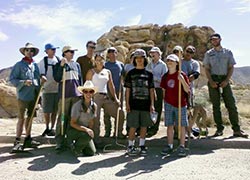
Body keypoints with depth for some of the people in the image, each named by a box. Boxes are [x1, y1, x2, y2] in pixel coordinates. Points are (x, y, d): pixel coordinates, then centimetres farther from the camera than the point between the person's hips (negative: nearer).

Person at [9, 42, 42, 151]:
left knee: (30, 117, 12)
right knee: (21, 118, -5)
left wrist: (38, 93, 10)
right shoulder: (19, 65, -2)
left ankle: (28, 139, 22)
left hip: (34, 96, 5)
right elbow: (12, 79, -5)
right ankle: (17, 141, 3)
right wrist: (24, 82, -19)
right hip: (23, 96, -5)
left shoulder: (35, 65, 12)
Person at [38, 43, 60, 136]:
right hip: (47, 89, -2)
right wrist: (42, 76, -20)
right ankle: (47, 128, 22)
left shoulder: (59, 60, 7)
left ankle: (52, 128, 20)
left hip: (58, 88, 2)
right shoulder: (43, 61, 0)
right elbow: (39, 73, -1)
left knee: (55, 110, 7)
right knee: (47, 110, 2)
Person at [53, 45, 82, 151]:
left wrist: (81, 92, 13)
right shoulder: (59, 65, 4)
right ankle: (60, 141, -1)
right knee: (63, 118, -5)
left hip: (76, 94, 4)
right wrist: (61, 66, -14)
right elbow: (57, 79, -7)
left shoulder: (76, 64, 15)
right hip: (64, 94, -4)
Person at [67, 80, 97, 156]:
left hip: (85, 130, 5)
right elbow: (72, 123, -19)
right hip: (73, 130, -5)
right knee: (87, 135, -34)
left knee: (92, 152, -7)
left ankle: (78, 142, 20)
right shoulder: (77, 105, -20)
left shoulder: (94, 106, -4)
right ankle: (75, 147, -5)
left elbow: (91, 122, 5)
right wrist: (86, 129, -30)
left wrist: (90, 131, -12)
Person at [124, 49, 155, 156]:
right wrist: (127, 104, -3)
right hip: (134, 104, -2)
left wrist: (152, 104, 2)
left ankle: (142, 146, 20)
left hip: (146, 104, 2)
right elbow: (127, 90, 4)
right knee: (133, 126, 0)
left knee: (144, 126, 8)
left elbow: (151, 90, 8)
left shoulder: (149, 74, 9)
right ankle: (130, 146, 13)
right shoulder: (131, 73, 5)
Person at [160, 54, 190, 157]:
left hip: (180, 104, -3)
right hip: (168, 104, 4)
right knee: (169, 125, 7)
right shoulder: (165, 76, 7)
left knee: (182, 126, 1)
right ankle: (170, 146, 17)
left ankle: (182, 146, 10)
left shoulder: (181, 75, -4)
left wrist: (182, 81, -22)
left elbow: (187, 90, -8)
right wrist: (165, 102, 13)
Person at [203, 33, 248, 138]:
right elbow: (207, 69, 6)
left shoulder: (228, 52, 10)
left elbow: (231, 67, 5)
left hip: (224, 79, 0)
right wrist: (211, 81, -9)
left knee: (231, 104, -4)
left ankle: (236, 130, -2)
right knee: (216, 105, 2)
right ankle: (219, 129, 7)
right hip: (213, 79, 0)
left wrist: (226, 81, -9)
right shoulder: (208, 53, 10)